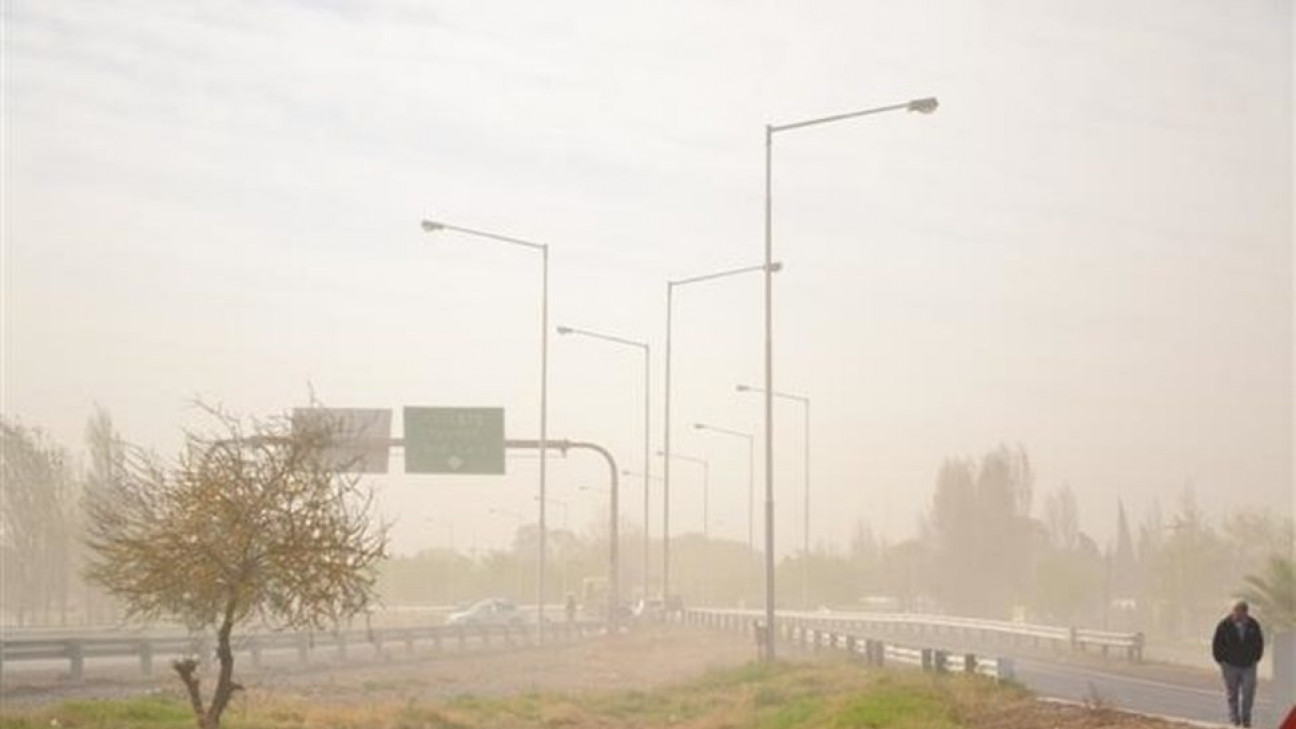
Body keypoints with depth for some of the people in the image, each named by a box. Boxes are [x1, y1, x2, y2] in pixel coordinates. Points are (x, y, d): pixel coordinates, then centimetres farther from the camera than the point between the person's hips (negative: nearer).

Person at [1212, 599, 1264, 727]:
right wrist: (1221, 661, -2)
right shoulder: (1224, 625, -8)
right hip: (1230, 666, -1)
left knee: (1248, 693, -3)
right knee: (1232, 695, 3)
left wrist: (1256, 659, 7)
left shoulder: (1253, 625, -1)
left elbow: (1259, 643, 13)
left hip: (1248, 665, 1)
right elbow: (1216, 645, 1)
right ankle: (1234, 720, 12)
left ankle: (1246, 719, 10)